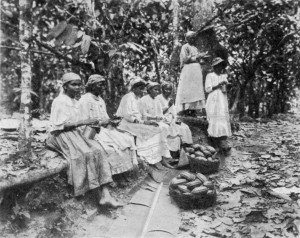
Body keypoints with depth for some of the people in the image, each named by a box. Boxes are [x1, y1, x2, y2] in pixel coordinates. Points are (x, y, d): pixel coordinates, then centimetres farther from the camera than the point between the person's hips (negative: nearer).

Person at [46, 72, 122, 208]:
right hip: (61, 135, -7)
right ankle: (100, 195, -25)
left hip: (75, 133, 7)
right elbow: (61, 125, -14)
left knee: (97, 151, -20)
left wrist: (88, 124, 0)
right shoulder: (59, 101, -6)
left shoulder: (75, 102, 19)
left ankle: (105, 194, -29)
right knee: (86, 154, -30)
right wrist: (84, 122, -19)